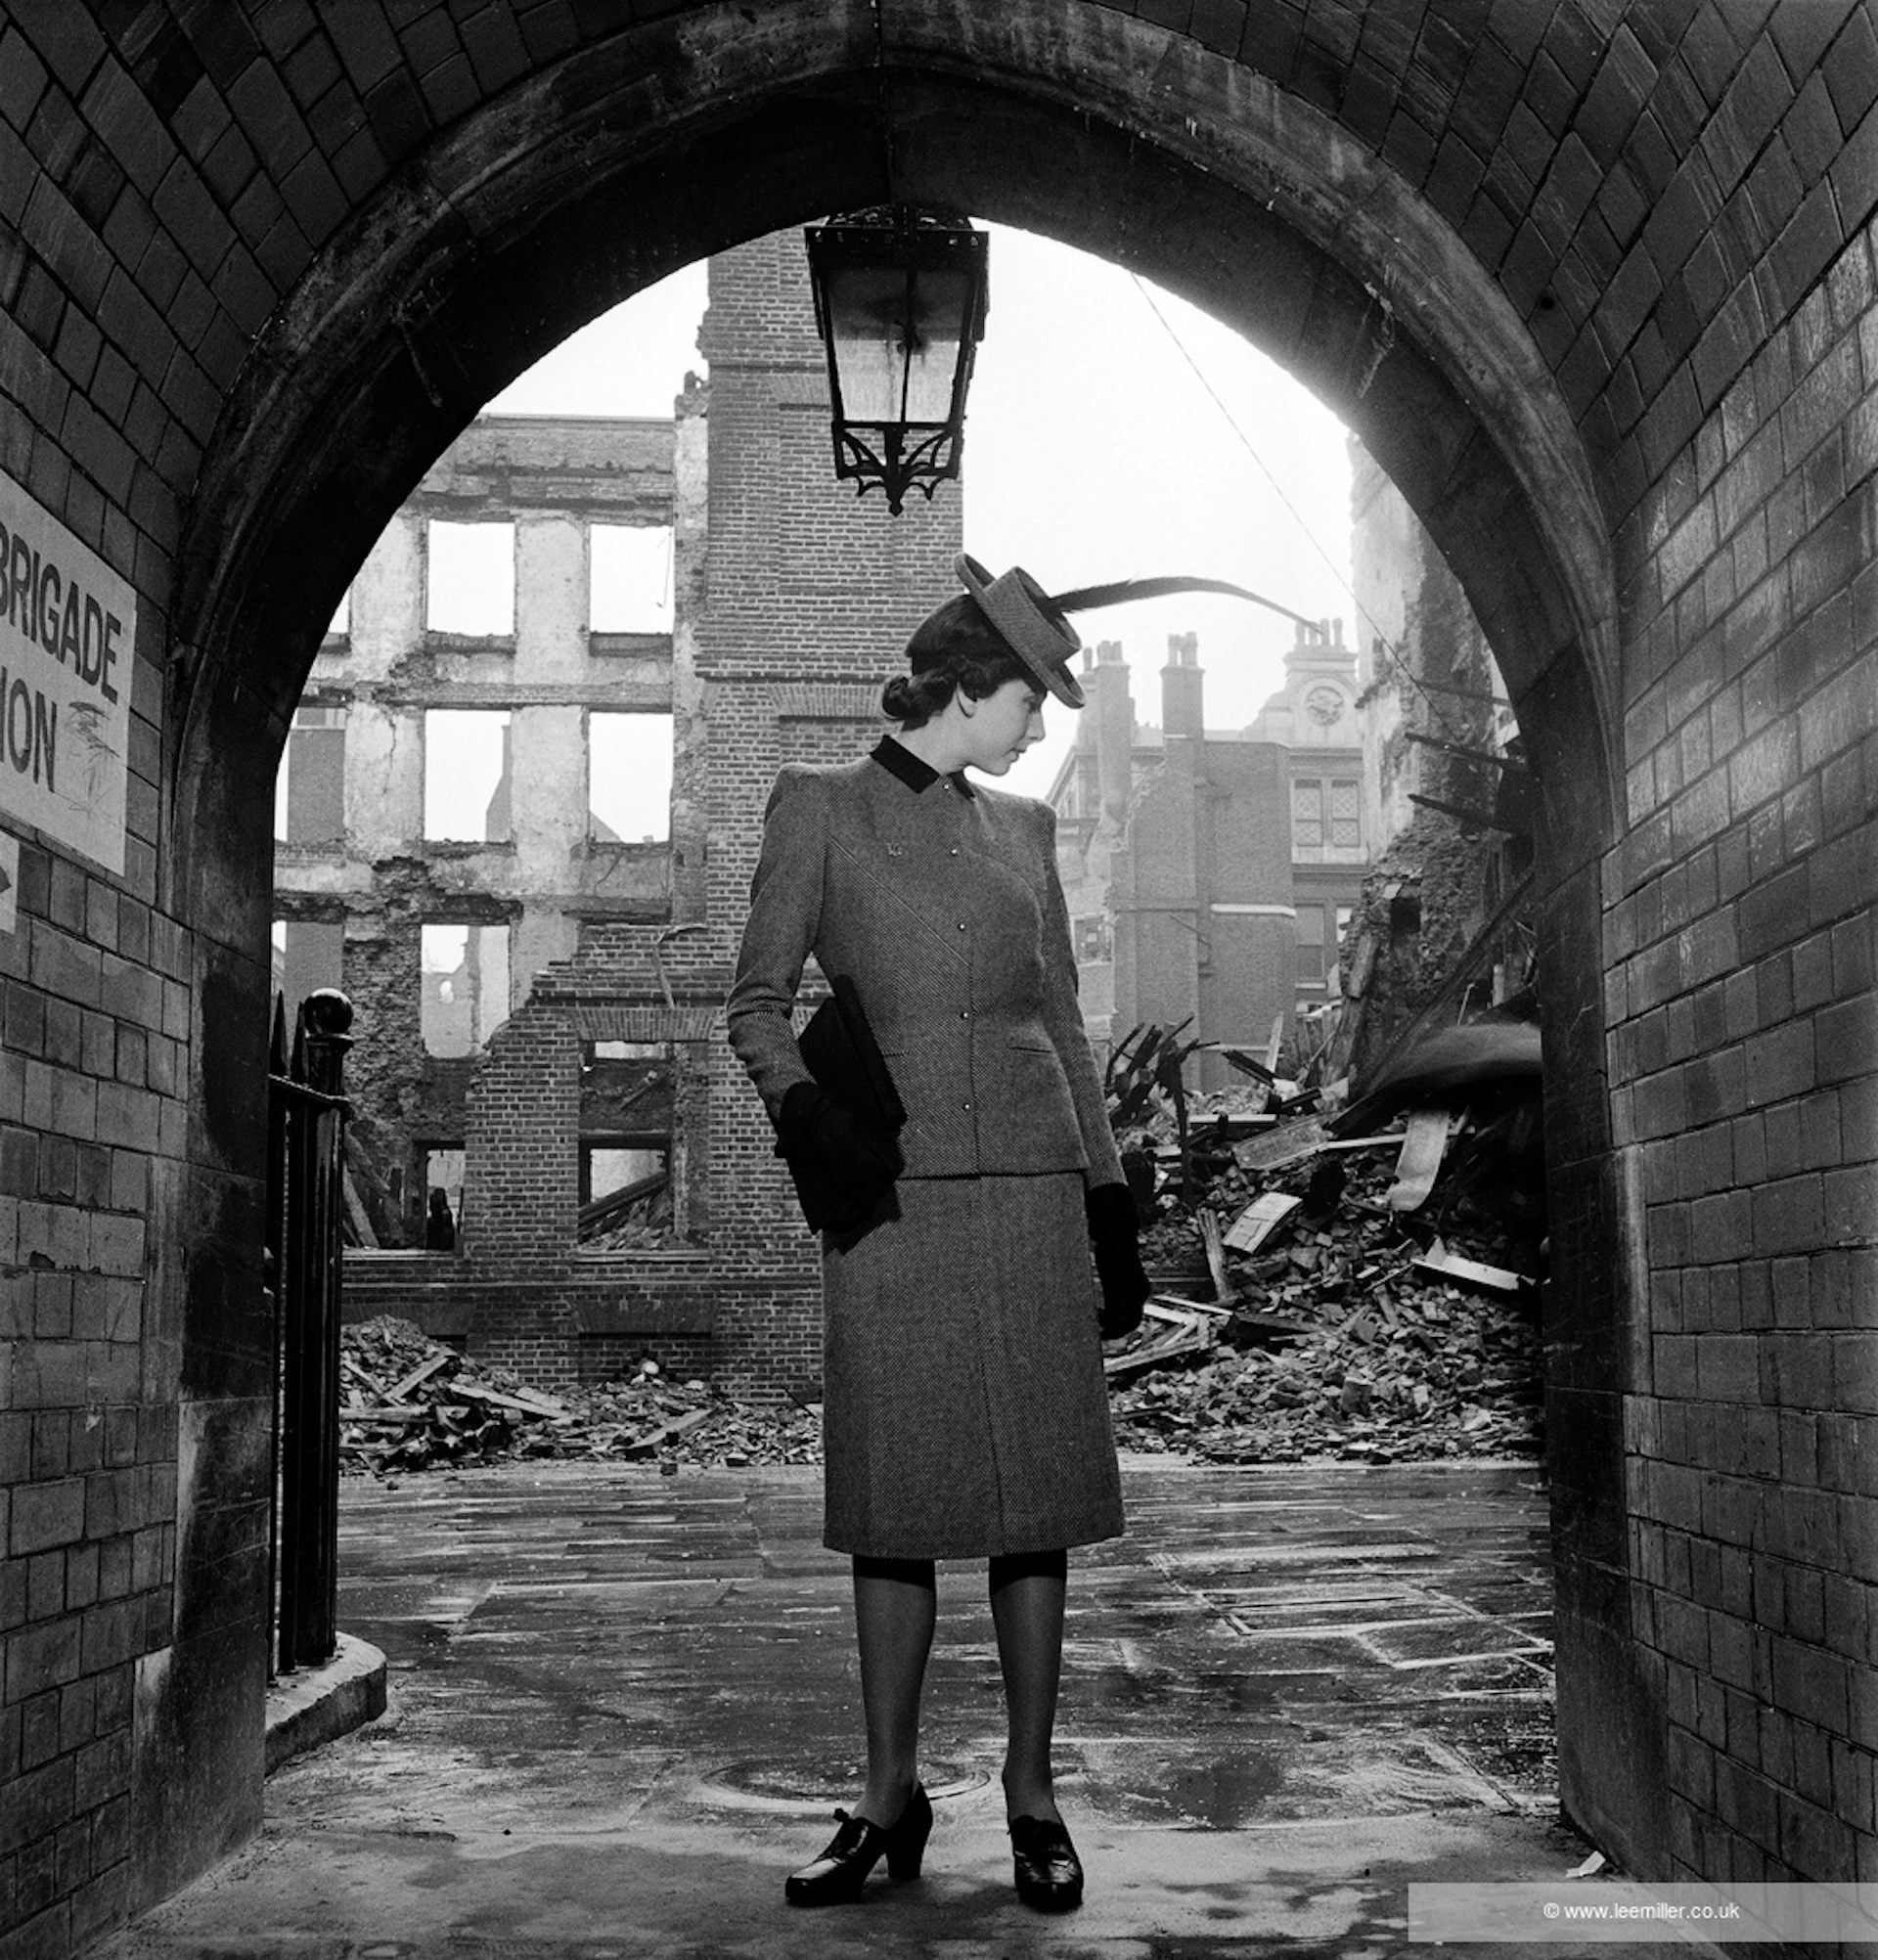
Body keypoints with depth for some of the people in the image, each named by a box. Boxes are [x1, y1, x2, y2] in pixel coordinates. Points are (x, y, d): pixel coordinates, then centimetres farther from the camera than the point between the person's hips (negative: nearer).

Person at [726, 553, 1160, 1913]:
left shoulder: (1021, 828, 15)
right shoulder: (821, 808, 4)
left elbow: (1065, 1025, 15)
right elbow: (758, 1006, 2)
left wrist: (1114, 1213, 11)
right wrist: (809, 1109, -17)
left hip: (1032, 1186, 3)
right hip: (893, 1199, -3)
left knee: (1037, 1495, 3)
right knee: (894, 1501, 1)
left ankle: (1033, 1794, 13)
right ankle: (890, 1801, 13)